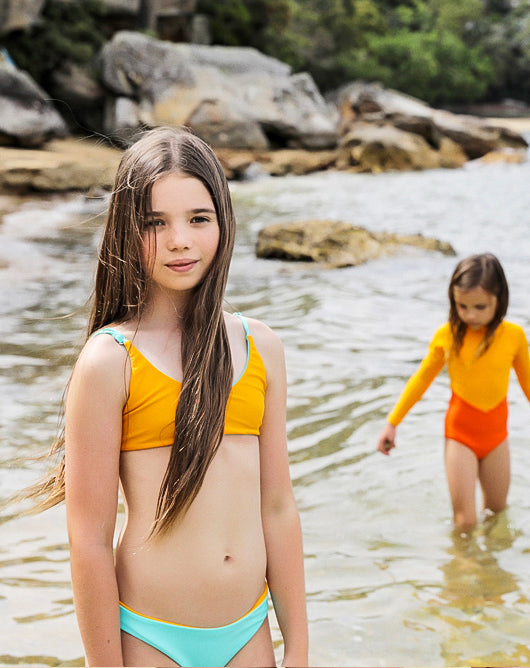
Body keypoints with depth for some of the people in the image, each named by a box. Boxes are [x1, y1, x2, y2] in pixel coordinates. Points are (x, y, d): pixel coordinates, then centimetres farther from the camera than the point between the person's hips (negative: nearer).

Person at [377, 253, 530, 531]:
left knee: (497, 509, 18)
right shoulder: (447, 335, -11)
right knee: (465, 521, -7)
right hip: (460, 434, -2)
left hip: (496, 434, 2)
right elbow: (421, 379, 1)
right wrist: (392, 423, 4)